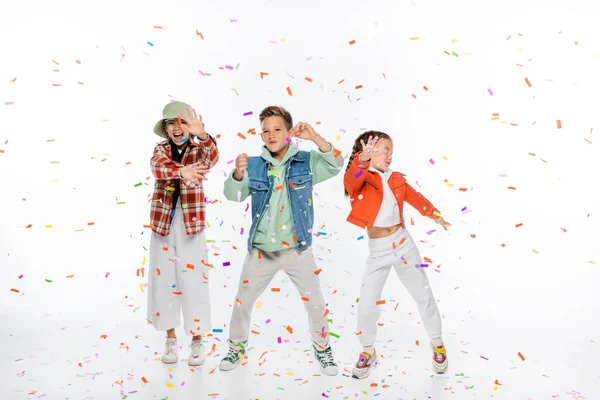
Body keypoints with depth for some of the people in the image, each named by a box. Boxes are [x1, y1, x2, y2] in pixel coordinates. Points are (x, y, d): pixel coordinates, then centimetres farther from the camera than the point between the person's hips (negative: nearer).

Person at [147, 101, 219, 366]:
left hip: (190, 225, -2)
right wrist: (181, 171, -41)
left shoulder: (199, 150, -1)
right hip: (163, 223, 3)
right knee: (164, 281, 9)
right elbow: (158, 168, -19)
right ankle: (171, 339, 23)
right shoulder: (161, 149, 4)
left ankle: (197, 340, 15)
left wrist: (202, 135, -47)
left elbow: (212, 158, -26)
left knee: (193, 282, 0)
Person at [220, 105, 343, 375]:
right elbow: (234, 195, -13)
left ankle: (322, 349, 32)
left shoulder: (305, 162, -4)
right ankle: (236, 348, 34)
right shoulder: (254, 166, -3)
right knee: (242, 301, 11)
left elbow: (335, 165, -17)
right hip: (261, 251, 1)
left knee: (315, 303, 8)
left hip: (297, 249, -1)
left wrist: (314, 138, -30)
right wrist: (237, 173, -35)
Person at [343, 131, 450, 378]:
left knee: (423, 296, 12)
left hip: (403, 244, 4)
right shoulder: (361, 178, -12)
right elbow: (352, 179, -36)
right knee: (366, 304, -1)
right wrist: (362, 160, -54)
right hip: (378, 251, -3)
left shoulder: (395, 179, 3)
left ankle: (437, 344, 35)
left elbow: (414, 196, 18)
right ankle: (368, 352, 25)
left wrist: (434, 214, 19)